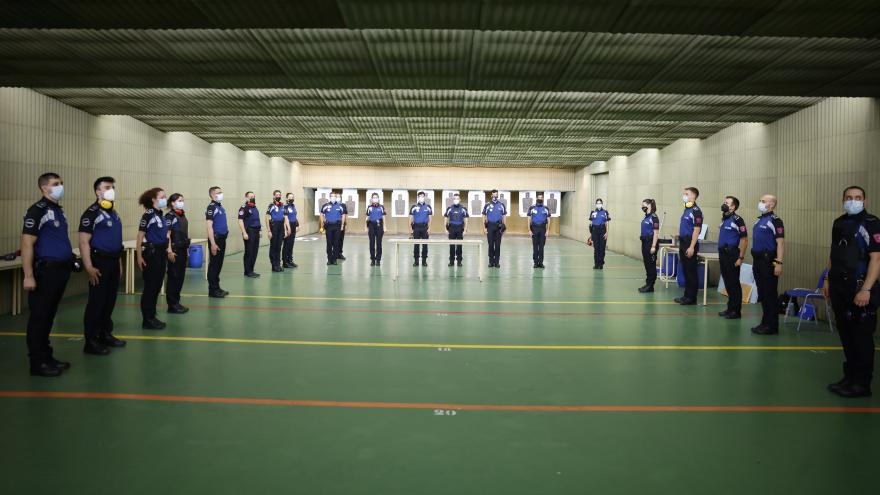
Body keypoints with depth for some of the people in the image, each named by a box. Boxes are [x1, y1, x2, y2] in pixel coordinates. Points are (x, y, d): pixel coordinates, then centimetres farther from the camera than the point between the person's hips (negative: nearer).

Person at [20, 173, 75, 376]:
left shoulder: (59, 210, 15)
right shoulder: (37, 211, -11)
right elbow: (27, 244, -15)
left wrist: (70, 259, 13)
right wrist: (28, 276, -20)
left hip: (61, 269, 8)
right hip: (46, 270, -8)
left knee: (49, 315, 15)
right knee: (39, 317, 0)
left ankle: (47, 357, 23)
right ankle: (38, 363, 7)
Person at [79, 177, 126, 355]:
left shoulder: (114, 213, 15)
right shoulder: (91, 213, -11)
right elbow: (84, 242, -16)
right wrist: (89, 267, -22)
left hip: (113, 261, 8)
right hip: (99, 262, -8)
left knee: (110, 300, 13)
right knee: (96, 302, -3)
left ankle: (106, 335, 24)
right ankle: (91, 341, 4)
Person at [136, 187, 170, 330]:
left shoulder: (160, 214, 12)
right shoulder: (148, 214, -12)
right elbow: (140, 236, -15)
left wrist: (168, 250, 17)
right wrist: (139, 256, -18)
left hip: (161, 253, 8)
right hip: (151, 253, -8)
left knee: (157, 286, 12)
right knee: (150, 286, -2)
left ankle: (152, 317, 21)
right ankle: (147, 320, 5)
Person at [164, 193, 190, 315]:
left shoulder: (182, 215, 13)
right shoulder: (169, 216, -10)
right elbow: (167, 235, -15)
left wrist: (187, 248, 16)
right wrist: (169, 251, -20)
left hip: (183, 249, 8)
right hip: (175, 250, -8)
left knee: (181, 276, 10)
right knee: (173, 277, -2)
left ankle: (176, 302, 19)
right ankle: (172, 305, 4)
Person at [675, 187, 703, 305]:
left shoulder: (696, 211, -13)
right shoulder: (686, 210, 15)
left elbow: (696, 230, -18)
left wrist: (691, 247, -22)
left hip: (689, 244, -9)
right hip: (683, 243, 9)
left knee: (691, 272, -2)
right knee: (685, 271, 13)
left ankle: (691, 298, 3)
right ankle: (687, 295, 20)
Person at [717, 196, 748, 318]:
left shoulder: (737, 220, -12)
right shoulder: (724, 219, 13)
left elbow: (744, 240, -14)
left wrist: (741, 258, -16)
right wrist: (721, 255, 16)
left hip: (732, 255, -8)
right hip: (723, 254, 8)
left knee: (734, 283, -1)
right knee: (727, 283, 13)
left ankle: (736, 311, 6)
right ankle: (730, 308, 22)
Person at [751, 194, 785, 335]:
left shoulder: (775, 221, -10)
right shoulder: (760, 220, 16)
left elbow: (780, 243, -16)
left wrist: (779, 263, -22)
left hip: (768, 261, -8)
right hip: (758, 260, 8)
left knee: (770, 294, -4)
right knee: (762, 294, 13)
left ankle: (772, 326, 1)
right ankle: (765, 322, 21)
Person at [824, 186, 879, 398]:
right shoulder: (839, 223, 12)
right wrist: (828, 279, 17)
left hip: (859, 289, -7)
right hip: (839, 288, 7)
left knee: (862, 337, 0)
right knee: (845, 334, 15)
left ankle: (861, 384, 10)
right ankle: (850, 377, 27)